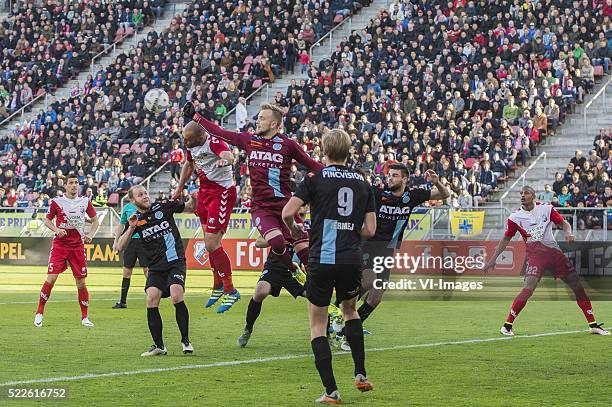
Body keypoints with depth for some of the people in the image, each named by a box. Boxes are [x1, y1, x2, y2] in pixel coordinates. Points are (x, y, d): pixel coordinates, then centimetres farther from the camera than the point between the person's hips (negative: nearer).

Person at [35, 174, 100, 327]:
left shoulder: (85, 202, 4)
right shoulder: (57, 201, -1)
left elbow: (95, 220, 15)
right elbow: (47, 220, 8)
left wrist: (91, 235, -2)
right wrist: (57, 230, -10)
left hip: (78, 245, 2)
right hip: (59, 244, -2)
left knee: (81, 282, 2)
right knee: (51, 278, -12)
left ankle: (85, 317, 12)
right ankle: (39, 313, 0)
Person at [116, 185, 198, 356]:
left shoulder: (163, 206, 1)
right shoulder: (135, 219, 5)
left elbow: (190, 208, 13)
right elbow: (120, 247, 1)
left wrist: (193, 199, -9)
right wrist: (131, 228, -12)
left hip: (175, 262, -2)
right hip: (156, 268, 2)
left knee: (176, 296, -22)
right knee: (151, 300, -16)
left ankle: (185, 341, -6)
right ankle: (158, 345, -3)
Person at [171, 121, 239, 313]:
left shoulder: (214, 143, -23)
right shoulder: (192, 146, 4)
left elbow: (229, 156, -45)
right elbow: (188, 165, 25)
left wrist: (225, 160, -68)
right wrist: (179, 189, 31)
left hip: (222, 193, -9)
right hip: (205, 191, 9)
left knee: (211, 244, -13)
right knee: (209, 242, 14)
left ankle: (230, 290, -1)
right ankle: (218, 286, 30)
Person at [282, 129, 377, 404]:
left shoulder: (316, 178, -3)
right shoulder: (362, 183, 9)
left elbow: (287, 213, -10)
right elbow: (370, 230, 8)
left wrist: (294, 229, 12)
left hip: (322, 259, -4)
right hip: (352, 259, 4)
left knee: (318, 326, 7)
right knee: (350, 310, 29)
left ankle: (331, 391, -2)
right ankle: (360, 375, 23)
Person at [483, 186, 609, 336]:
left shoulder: (546, 208, 2)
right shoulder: (515, 217, 1)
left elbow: (564, 223, 6)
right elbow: (506, 239, 11)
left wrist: (568, 232, -17)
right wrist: (493, 260, 9)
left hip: (555, 252, 3)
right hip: (535, 255, -2)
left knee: (578, 286, 1)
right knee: (528, 288, -23)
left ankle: (593, 325, 12)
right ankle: (507, 326, -12)